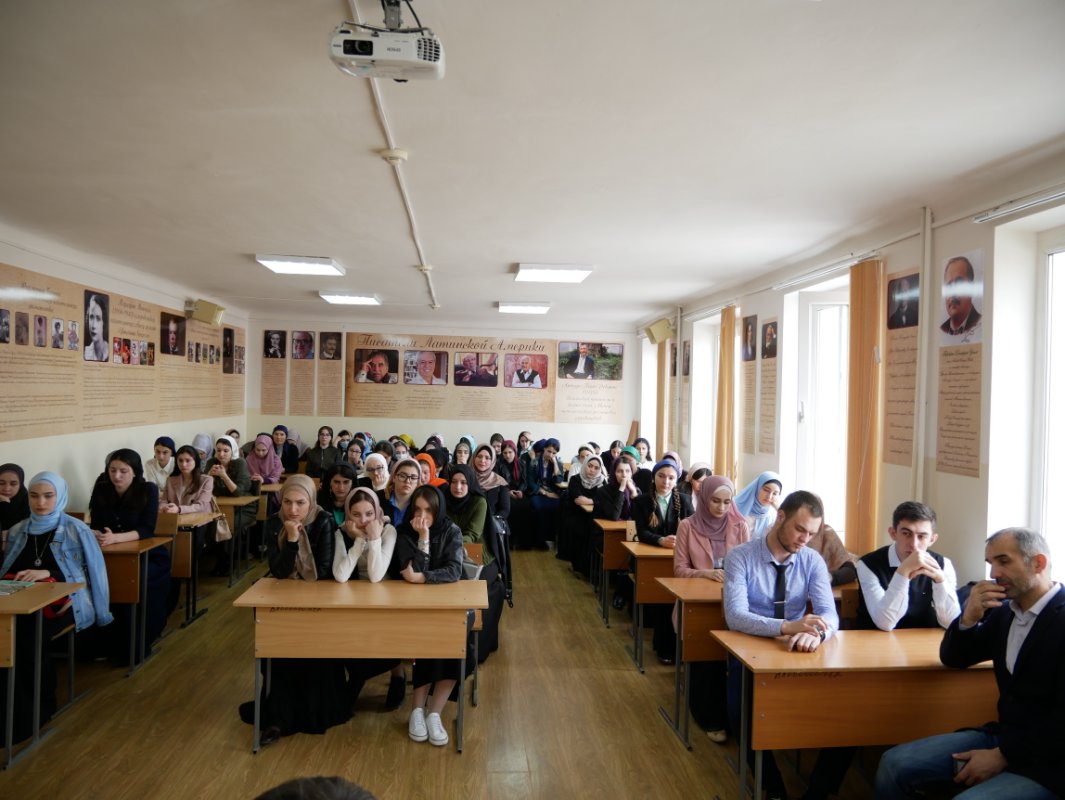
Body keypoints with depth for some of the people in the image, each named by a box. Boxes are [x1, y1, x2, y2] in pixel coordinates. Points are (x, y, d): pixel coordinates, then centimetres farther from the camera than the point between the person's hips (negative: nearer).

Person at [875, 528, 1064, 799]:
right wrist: (969, 617, -5)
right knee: (894, 764, -6)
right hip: (1001, 735, 7)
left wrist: (1002, 755, -15)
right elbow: (953, 658, 14)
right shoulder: (1005, 612, 6)